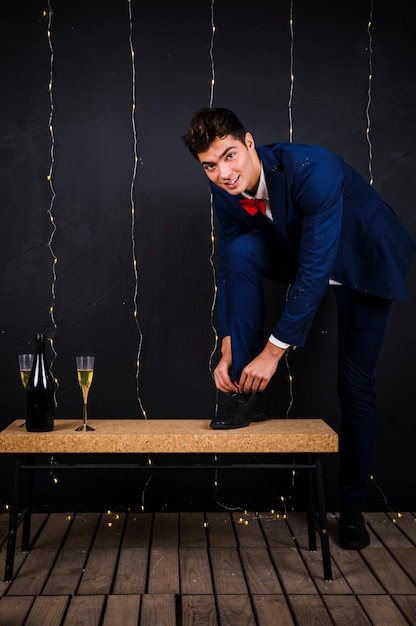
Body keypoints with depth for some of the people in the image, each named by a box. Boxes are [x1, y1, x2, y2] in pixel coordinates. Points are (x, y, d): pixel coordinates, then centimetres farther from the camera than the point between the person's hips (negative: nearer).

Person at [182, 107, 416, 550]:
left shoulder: (312, 170, -37)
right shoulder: (225, 190, -16)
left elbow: (315, 271, -37)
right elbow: (229, 268, -9)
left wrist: (273, 351, -34)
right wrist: (228, 350, -15)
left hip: (364, 258, -4)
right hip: (300, 248, 5)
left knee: (355, 385, -5)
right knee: (240, 250, -25)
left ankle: (351, 507, 14)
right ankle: (248, 395, -16)